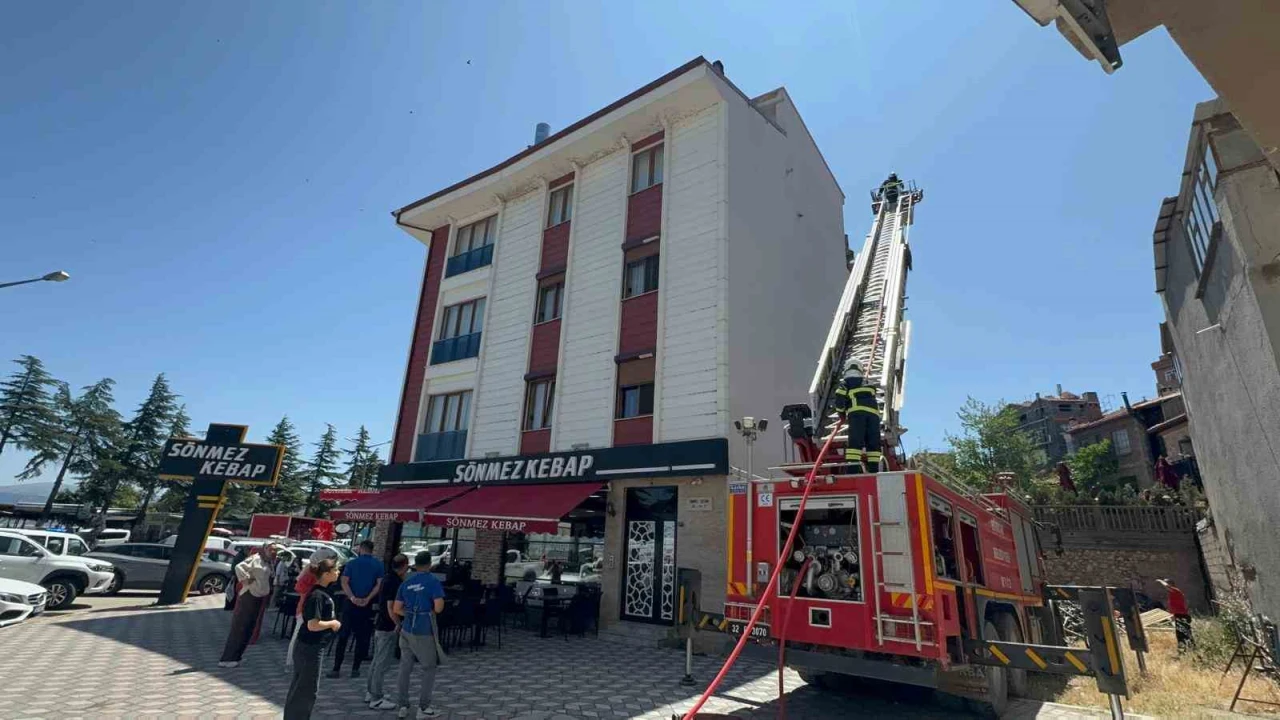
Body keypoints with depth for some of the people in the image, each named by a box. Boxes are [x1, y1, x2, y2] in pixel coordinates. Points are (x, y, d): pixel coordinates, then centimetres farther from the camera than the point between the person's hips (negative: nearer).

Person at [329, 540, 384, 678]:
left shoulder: (352, 563, 1)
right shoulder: (378, 564, 0)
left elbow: (344, 582, -9)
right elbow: (379, 584, -9)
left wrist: (353, 598, -16)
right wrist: (367, 599, -13)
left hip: (351, 603, 0)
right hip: (367, 605, 0)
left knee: (343, 636, 9)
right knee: (362, 637, 9)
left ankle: (336, 668, 9)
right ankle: (355, 668, 11)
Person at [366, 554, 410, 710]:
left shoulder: (388, 578, 7)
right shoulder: (395, 582, -22)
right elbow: (391, 608, -24)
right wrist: (399, 625, -13)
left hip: (380, 625, 10)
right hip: (388, 627, -10)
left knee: (377, 660, 20)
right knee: (383, 663, -1)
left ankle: (371, 692, 30)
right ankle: (376, 699, 6)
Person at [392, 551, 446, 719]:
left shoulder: (406, 582, 7)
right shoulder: (432, 581, -11)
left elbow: (396, 609, 10)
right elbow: (438, 608, -16)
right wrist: (430, 611, 5)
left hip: (407, 630, 6)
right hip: (424, 631, -5)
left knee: (405, 668, 13)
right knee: (429, 669, 7)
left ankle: (402, 706, 19)